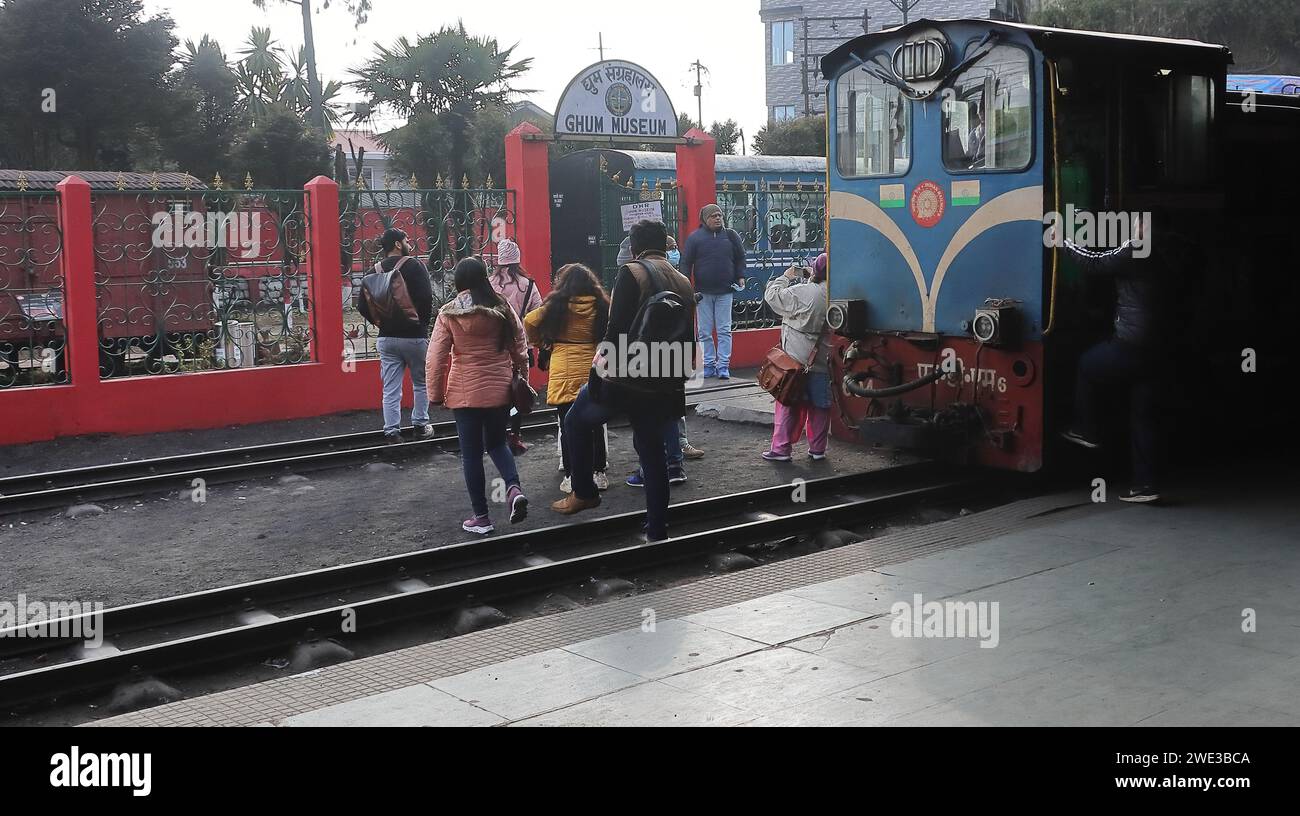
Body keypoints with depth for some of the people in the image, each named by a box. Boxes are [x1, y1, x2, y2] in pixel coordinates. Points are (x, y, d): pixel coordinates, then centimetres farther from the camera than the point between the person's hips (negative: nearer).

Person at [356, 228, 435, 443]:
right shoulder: (414, 266, -8)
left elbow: (362, 304, 3)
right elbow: (426, 297, -18)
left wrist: (378, 322, 11)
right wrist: (424, 322, -5)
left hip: (387, 338, 4)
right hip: (414, 336, -4)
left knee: (390, 389, 6)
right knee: (421, 383, 13)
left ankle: (391, 432, 3)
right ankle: (420, 426, 16)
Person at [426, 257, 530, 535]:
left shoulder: (448, 314, -8)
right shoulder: (503, 309, -2)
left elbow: (435, 358, -8)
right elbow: (519, 348, 5)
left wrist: (436, 394, 2)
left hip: (465, 393, -3)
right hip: (500, 389, 3)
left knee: (472, 452, 7)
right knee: (496, 442, 20)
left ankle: (481, 517, 11)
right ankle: (514, 488, -6)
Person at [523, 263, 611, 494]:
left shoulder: (558, 305, -6)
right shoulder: (601, 305, -1)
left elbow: (530, 321, -8)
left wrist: (538, 342, 8)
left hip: (564, 375, -2)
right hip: (594, 373, 2)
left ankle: (571, 476, 6)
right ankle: (599, 473, 17)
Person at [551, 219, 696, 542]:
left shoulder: (631, 275, -10)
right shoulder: (684, 284, 9)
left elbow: (616, 332, -17)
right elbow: (689, 344, 13)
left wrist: (598, 376, -11)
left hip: (623, 381, -6)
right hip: (665, 389, 6)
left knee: (576, 421, 18)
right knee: (652, 450, 15)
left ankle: (584, 493, 21)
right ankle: (657, 531, 17)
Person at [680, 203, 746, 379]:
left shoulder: (730, 235, 6)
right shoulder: (695, 237, 1)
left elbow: (740, 257, 15)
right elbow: (686, 263, 1)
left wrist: (740, 277, 5)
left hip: (725, 291, 1)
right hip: (703, 292, -1)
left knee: (724, 330, 1)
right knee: (705, 331, 4)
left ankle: (723, 366, 3)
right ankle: (708, 364, 11)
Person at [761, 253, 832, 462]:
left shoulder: (801, 292, -17)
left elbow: (772, 296, -7)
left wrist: (786, 277, 7)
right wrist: (811, 280, 14)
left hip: (797, 360, -4)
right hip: (823, 361, 4)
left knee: (789, 404, 5)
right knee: (820, 406, 12)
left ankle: (781, 448, 6)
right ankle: (817, 449, 18)